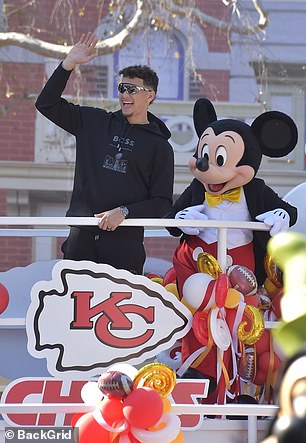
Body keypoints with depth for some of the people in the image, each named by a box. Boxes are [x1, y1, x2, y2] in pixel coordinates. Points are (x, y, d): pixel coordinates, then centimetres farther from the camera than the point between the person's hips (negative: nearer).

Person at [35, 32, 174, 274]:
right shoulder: (94, 123, 12)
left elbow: (162, 202, 2)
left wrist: (124, 212, -12)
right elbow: (47, 104, 10)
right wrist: (69, 64, 1)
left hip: (124, 242, -2)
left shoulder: (160, 146, 5)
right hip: (81, 237, 2)